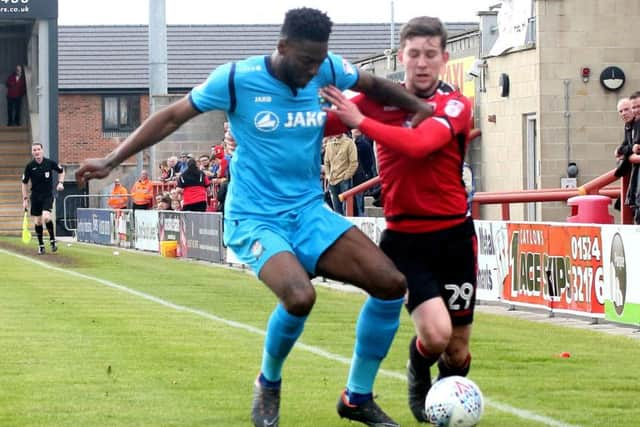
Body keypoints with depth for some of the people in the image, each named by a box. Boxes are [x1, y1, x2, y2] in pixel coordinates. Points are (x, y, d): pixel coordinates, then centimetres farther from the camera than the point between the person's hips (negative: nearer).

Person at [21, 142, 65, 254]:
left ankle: (52, 240, -2)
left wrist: (60, 183, -3)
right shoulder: (29, 166, -5)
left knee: (46, 217, -22)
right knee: (37, 222, 3)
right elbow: (24, 183, 6)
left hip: (48, 195, -2)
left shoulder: (50, 163, -6)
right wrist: (25, 199, 2)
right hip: (35, 197, 2)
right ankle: (41, 245, 18)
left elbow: (61, 171, 13)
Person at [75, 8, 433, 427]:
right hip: (255, 218, -5)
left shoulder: (327, 70, -2)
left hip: (310, 212, 5)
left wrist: (421, 107, 2)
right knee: (300, 296, -32)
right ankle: (268, 384, 0)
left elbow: (375, 85, 18)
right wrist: (111, 161, -5)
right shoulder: (237, 78, -13)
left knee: (392, 283, -11)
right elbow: (171, 118, -3)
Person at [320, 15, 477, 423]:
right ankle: (418, 375, 15)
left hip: (454, 235, 0)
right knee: (435, 334, -20)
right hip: (404, 236, 0)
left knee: (457, 350, 6)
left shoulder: (456, 105, -8)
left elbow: (418, 144, -27)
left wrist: (358, 120, -27)